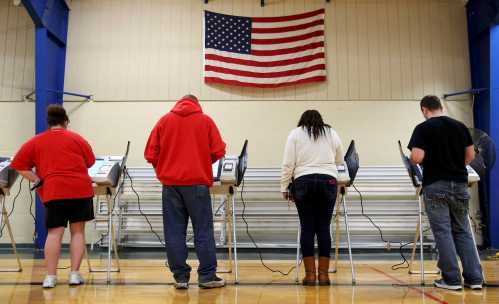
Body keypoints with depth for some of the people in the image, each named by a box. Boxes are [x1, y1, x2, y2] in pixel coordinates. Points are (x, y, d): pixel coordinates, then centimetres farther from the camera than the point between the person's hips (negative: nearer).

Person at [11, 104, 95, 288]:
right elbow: (90, 162, 16)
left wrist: (37, 180, 7)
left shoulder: (35, 142, 10)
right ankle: (75, 274, 7)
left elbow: (19, 166, 6)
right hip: (81, 188, 0)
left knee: (54, 232, 2)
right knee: (78, 231, 6)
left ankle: (50, 276, -1)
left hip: (54, 191, 0)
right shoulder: (77, 138, 8)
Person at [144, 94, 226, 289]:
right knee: (203, 230, 5)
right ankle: (207, 276, 8)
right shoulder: (205, 120, 4)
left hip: (171, 183, 2)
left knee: (174, 232, 6)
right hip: (197, 182, -2)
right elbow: (218, 151, -1)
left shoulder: (164, 121, 8)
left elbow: (150, 154, 3)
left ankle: (180, 277, 9)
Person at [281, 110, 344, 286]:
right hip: (327, 182, 1)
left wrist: (284, 187, 4)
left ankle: (310, 273, 6)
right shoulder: (332, 133, 16)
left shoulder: (295, 133, 9)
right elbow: (340, 161, 24)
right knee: (323, 228, 4)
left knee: (307, 228, 3)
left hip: (303, 182, -1)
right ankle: (323, 274, 8)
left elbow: (288, 164, 1)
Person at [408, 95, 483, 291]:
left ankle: (451, 279, 5)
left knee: (442, 232, 1)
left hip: (436, 186, -5)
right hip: (460, 183, 5)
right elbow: (470, 156, 11)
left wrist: (412, 159, 5)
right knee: (462, 231, 13)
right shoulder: (460, 126, 8)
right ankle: (474, 277, 14)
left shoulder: (423, 128, -8)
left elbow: (417, 157, -17)